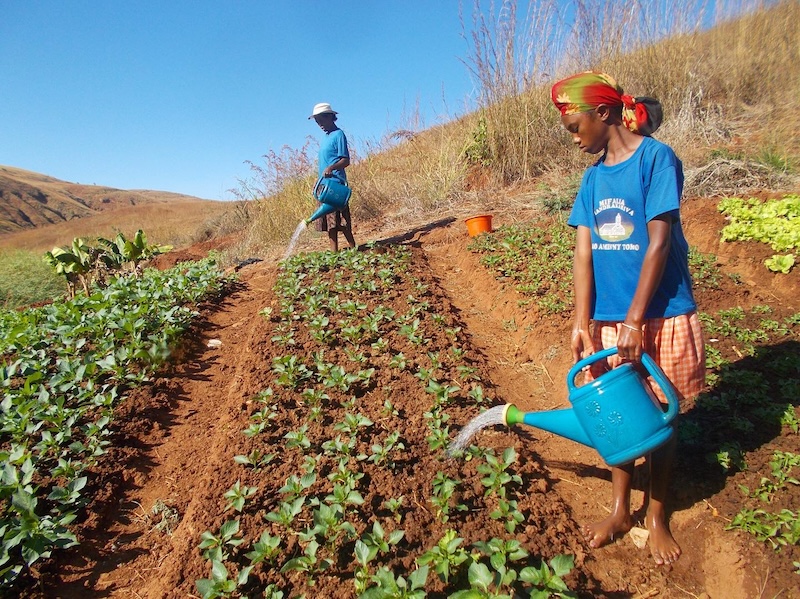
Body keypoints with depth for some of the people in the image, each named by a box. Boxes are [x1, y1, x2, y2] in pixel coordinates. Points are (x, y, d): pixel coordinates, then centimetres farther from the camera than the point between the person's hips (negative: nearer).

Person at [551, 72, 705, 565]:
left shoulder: (657, 158, -10)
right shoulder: (593, 177, 7)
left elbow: (658, 243, -15)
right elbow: (584, 252, -1)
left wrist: (634, 320, -18)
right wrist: (583, 322, -9)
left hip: (659, 315, -5)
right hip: (608, 319, 5)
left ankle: (657, 517, 31)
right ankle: (620, 510, 33)